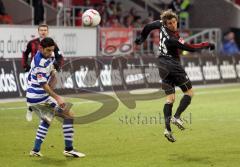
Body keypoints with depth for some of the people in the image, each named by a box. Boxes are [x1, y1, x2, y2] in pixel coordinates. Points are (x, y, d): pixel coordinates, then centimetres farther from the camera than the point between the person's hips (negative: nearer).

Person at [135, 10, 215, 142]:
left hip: (163, 67, 8)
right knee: (189, 92, 7)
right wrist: (207, 45, -8)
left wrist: (142, 37, 33)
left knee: (170, 98, 6)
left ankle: (167, 128, -5)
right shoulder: (172, 39, -27)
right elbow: (191, 48, -21)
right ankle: (177, 117, -6)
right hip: (173, 66, -8)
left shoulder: (162, 24, -6)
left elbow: (148, 26, 13)